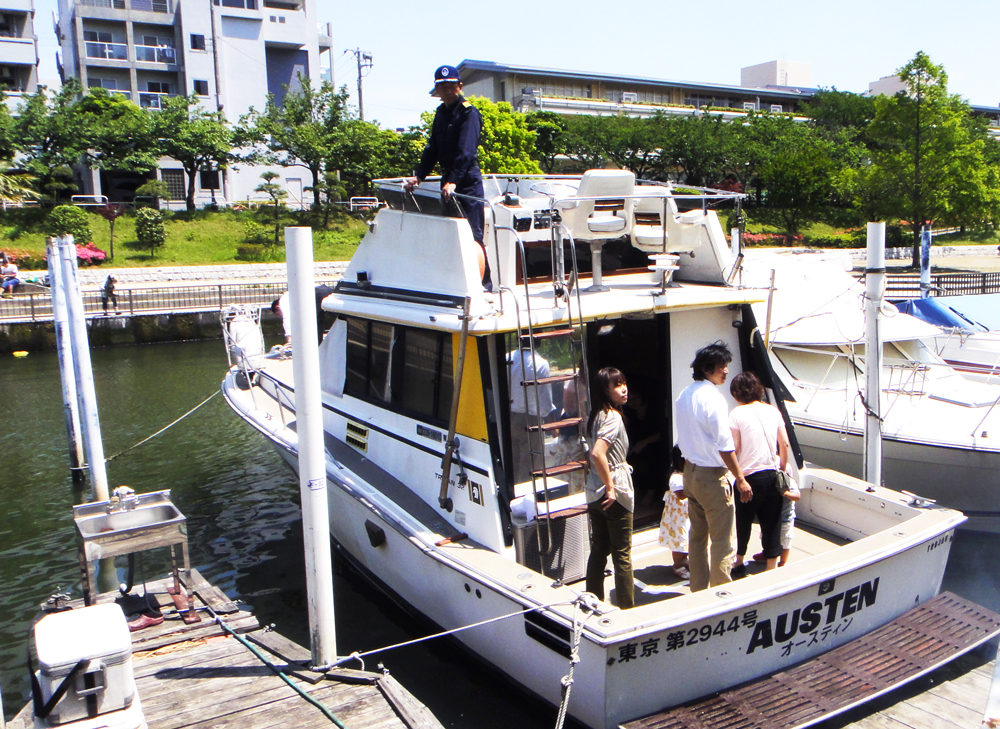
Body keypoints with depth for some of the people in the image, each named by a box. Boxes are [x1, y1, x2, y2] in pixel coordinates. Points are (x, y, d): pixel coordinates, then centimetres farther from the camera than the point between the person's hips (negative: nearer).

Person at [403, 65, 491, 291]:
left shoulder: (469, 112, -10)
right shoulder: (441, 113, 14)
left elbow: (465, 151, -22)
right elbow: (432, 149, 15)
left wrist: (453, 181, -32)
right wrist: (418, 176, 4)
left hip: (468, 181, -8)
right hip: (448, 179, 8)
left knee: (472, 235, -8)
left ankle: (483, 284, -4)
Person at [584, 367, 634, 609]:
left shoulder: (596, 416, 9)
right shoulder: (613, 417, -18)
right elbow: (597, 454, -30)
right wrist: (611, 487, -22)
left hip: (595, 493, 8)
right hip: (615, 494, -8)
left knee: (598, 551, 16)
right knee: (622, 555, 2)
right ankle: (627, 609, 11)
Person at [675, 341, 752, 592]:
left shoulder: (684, 396, 7)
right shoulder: (713, 398, -20)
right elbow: (725, 445, -20)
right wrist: (741, 479, -13)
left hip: (689, 471, 9)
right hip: (712, 476, -9)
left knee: (697, 534, 18)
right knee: (723, 540, 3)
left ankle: (698, 589, 28)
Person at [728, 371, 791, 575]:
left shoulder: (737, 413, -9)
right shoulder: (773, 411, 4)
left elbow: (734, 448, -11)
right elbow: (785, 444, 5)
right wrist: (782, 468, 17)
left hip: (749, 476, -4)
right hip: (772, 474, 4)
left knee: (743, 520, 14)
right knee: (772, 523, 10)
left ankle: (739, 562, 28)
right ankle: (772, 568, 17)